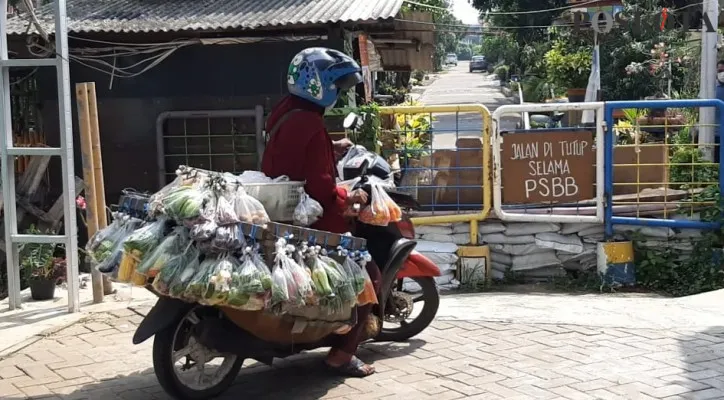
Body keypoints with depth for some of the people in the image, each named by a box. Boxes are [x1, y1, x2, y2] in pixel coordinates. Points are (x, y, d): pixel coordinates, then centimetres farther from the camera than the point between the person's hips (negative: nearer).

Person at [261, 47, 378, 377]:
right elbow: (320, 188, -27)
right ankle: (342, 353, -5)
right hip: (309, 221, -11)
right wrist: (348, 198, -12)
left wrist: (330, 150, 15)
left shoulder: (283, 113, 8)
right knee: (368, 275, -4)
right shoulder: (311, 126, -23)